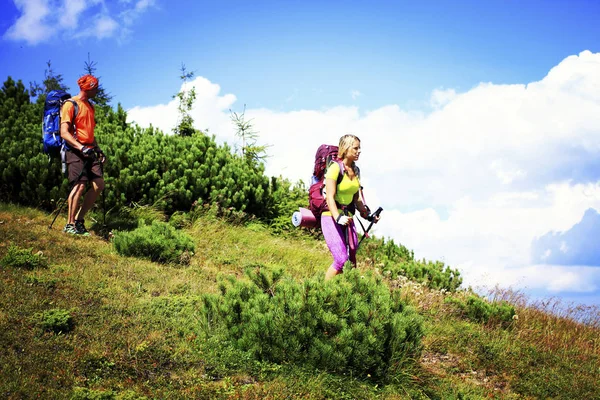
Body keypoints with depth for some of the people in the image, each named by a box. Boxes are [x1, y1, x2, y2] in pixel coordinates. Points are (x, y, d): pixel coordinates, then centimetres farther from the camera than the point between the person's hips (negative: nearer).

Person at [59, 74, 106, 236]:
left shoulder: (90, 106, 18)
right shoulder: (70, 104, -8)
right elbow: (64, 133, -15)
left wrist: (98, 149, 14)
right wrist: (81, 147, -26)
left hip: (90, 151, 8)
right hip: (75, 150, -8)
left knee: (99, 185, -1)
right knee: (80, 185, -17)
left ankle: (79, 220, 9)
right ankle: (70, 225, -7)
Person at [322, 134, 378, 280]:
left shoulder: (355, 170, 11)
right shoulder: (335, 167, -12)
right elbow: (330, 197, -18)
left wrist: (367, 214, 4)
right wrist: (338, 217, -31)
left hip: (348, 218, 7)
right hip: (332, 217, -7)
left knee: (352, 260, 2)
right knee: (341, 259, -16)